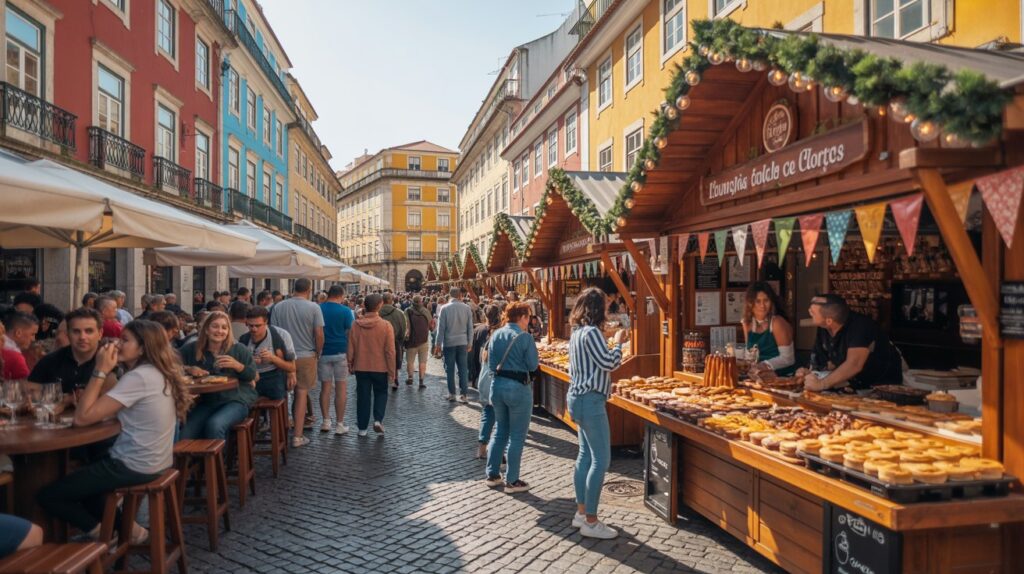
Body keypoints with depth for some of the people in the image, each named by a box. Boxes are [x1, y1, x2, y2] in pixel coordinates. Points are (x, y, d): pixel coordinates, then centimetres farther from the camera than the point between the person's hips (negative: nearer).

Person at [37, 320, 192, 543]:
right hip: (154, 462, 10)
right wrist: (108, 371, 3)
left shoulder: (138, 376, -23)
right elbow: (106, 410, 11)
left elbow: (82, 417, -22)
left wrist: (101, 371, -18)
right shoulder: (158, 373, 6)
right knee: (82, 473, 31)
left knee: (47, 495, 1)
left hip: (135, 466, -9)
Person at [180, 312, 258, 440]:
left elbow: (252, 375, 3)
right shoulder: (192, 349, 9)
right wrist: (189, 369, -10)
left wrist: (237, 365, -16)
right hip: (206, 401, 3)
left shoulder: (239, 349, 5)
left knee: (214, 425, -30)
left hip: (236, 400, -3)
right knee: (186, 434, -18)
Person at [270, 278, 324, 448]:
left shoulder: (278, 307, -1)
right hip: (306, 356, -3)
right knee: (301, 393, 4)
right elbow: (319, 334, -12)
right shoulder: (313, 308, -10)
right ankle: (297, 436, 5)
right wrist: (318, 353, 3)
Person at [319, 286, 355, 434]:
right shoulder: (346, 311, -8)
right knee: (341, 389, 3)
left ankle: (326, 422, 14)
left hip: (323, 353, 3)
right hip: (341, 353, -3)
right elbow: (350, 334, -9)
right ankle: (339, 424, 6)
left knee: (325, 387, 11)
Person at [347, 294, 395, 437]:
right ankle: (378, 419, -2)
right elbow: (390, 351, -11)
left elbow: (351, 348, 1)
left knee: (363, 396, 12)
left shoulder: (356, 325, -6)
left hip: (361, 367, 2)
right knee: (381, 393, 17)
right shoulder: (386, 325, -13)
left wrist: (350, 365, 15)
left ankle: (362, 427, 17)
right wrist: (392, 371, -2)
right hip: (380, 367, -2)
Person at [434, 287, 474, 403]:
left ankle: (451, 393, 13)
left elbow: (441, 328, -6)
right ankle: (463, 394, 2)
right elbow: (470, 327, 2)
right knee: (463, 369, 5)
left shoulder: (445, 308, -7)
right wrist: (470, 343, 10)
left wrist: (438, 344, 1)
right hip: (462, 342, 1)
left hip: (449, 342, -1)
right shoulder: (466, 308, -2)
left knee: (450, 369, 8)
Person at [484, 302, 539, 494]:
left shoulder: (496, 335, 3)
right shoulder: (524, 337, -14)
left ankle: (492, 474, 25)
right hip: (518, 388, -6)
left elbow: (491, 364, 3)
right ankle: (512, 481, 11)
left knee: (500, 431, 20)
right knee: (517, 436, 5)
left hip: (497, 385, 6)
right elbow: (533, 365, -10)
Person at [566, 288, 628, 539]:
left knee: (586, 455, 15)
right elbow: (609, 363, -18)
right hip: (590, 401, -10)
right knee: (601, 460, -5)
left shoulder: (577, 333, 12)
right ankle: (590, 522, 1)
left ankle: (581, 513, 24)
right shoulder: (592, 332, -17)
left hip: (578, 398, 10)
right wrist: (619, 342, -4)